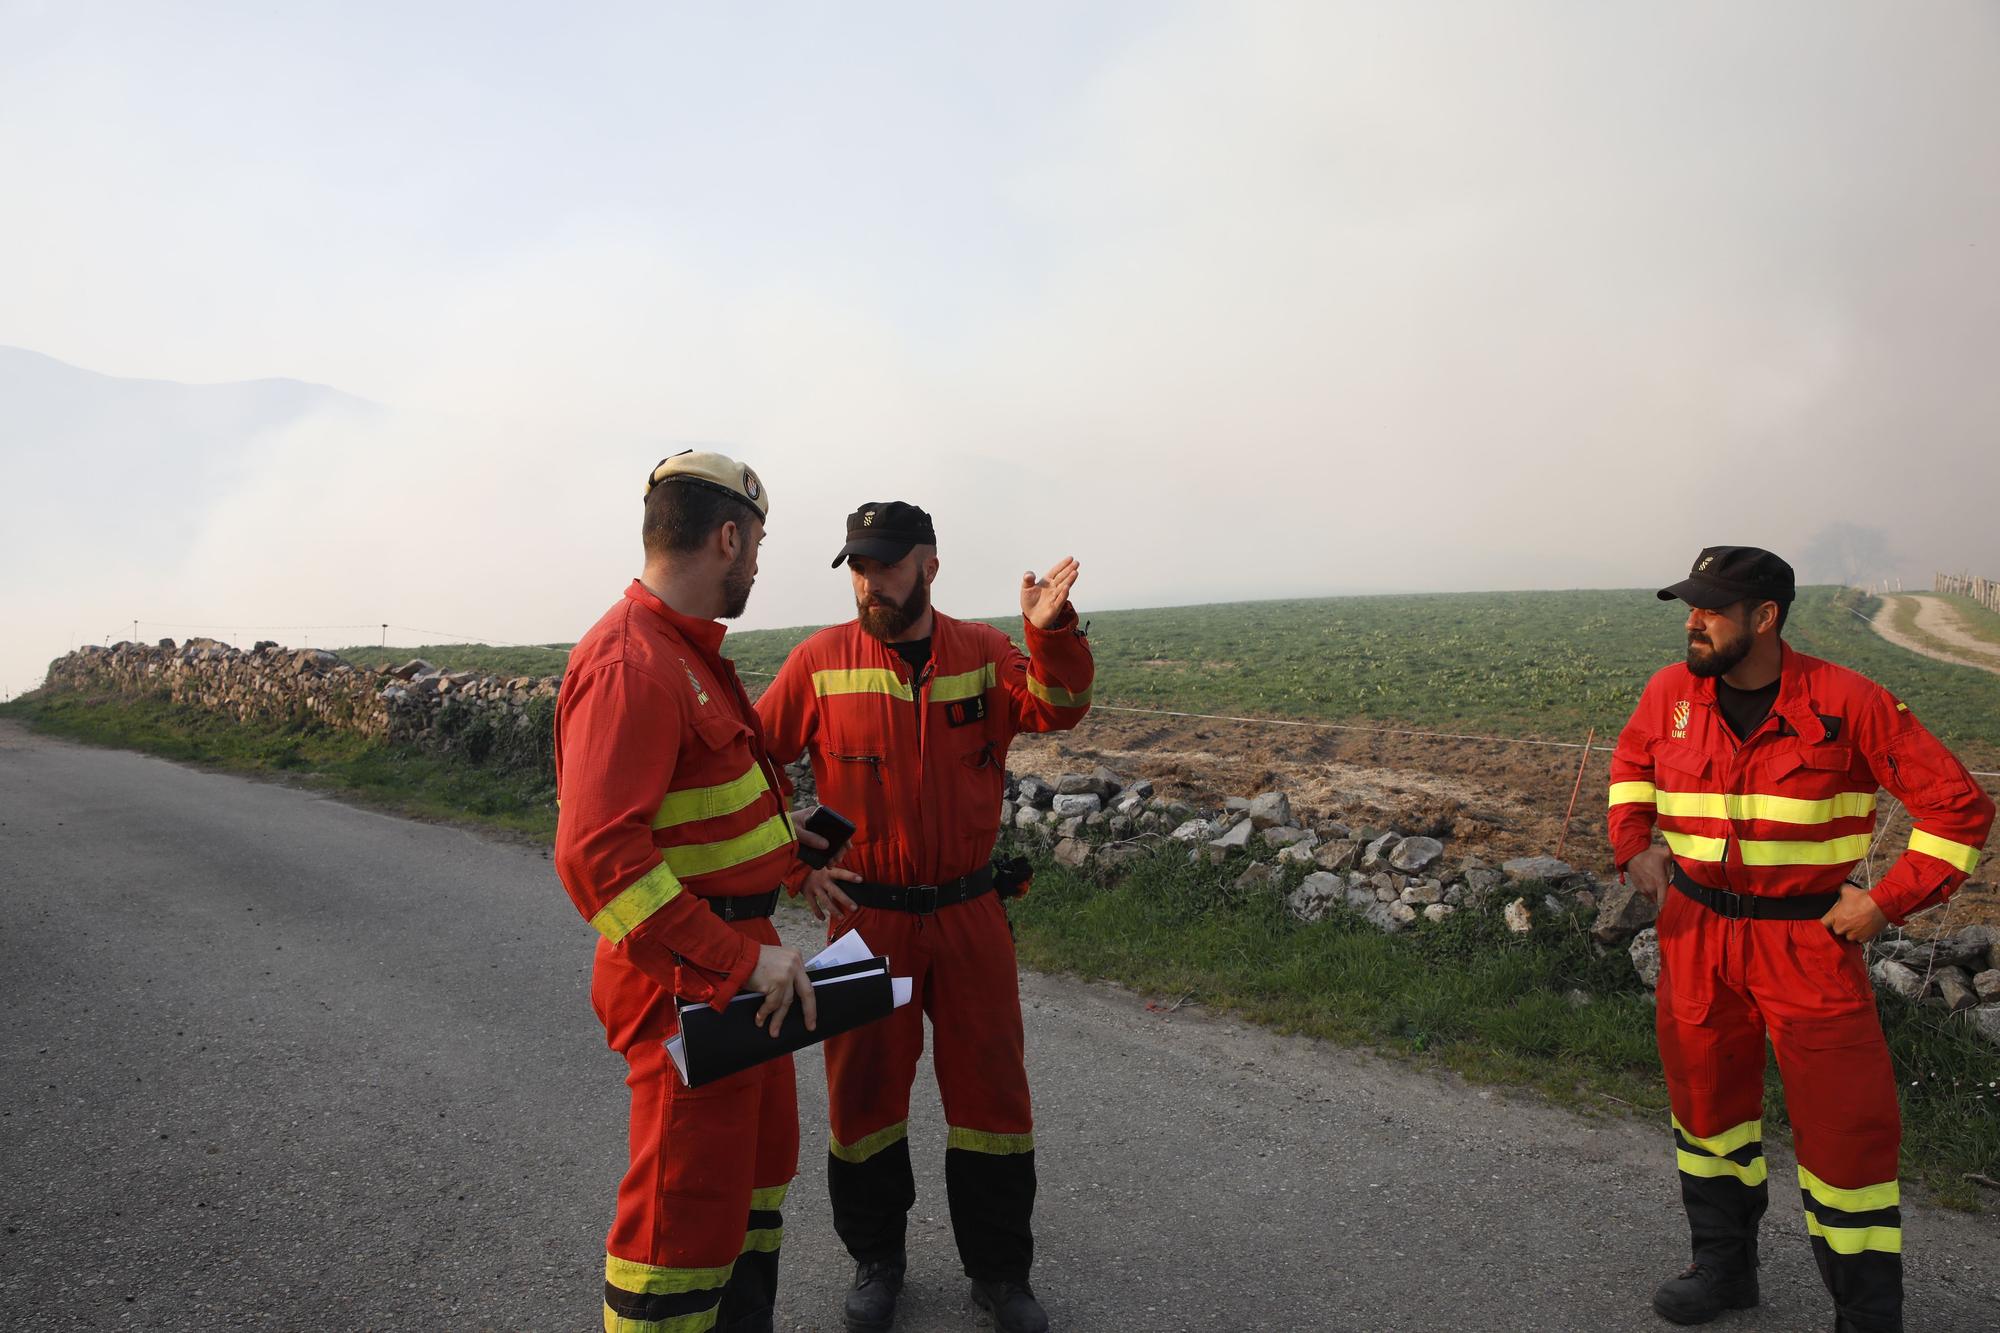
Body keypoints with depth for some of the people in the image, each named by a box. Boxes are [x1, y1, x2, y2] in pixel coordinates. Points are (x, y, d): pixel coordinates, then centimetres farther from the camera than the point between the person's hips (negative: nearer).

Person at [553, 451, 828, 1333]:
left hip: (739, 960, 11)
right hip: (687, 981, -11)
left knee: (758, 1163, 24)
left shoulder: (690, 653, 12)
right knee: (688, 1209, 2)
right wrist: (738, 959, -31)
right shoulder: (630, 663, -23)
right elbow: (598, 856, -31)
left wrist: (792, 861, 20)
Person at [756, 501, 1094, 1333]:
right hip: (866, 914, -1)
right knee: (864, 1089, 12)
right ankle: (875, 1261, 36)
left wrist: (1050, 633, -37)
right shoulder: (821, 661, -5)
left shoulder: (982, 654, -2)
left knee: (991, 1087, 10)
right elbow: (754, 763, 1)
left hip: (970, 913, 1)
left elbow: (1057, 708, -18)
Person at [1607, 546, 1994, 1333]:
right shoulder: (1671, 692, -3)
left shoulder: (1848, 703, -15)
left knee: (1846, 1124, -1)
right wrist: (1635, 845, 6)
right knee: (1706, 1098, 16)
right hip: (1696, 932, 4)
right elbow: (1631, 761, 19)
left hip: (1809, 940, -4)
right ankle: (1724, 1269, 37)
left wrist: (1888, 901, -12)